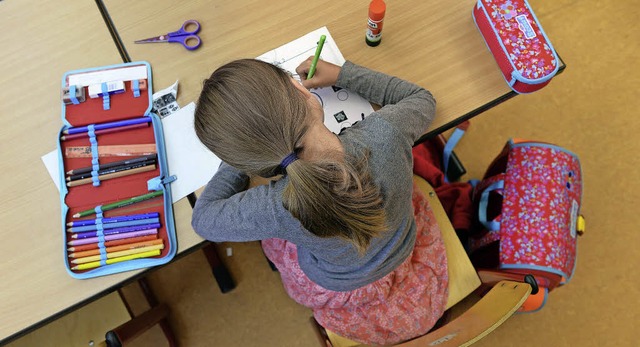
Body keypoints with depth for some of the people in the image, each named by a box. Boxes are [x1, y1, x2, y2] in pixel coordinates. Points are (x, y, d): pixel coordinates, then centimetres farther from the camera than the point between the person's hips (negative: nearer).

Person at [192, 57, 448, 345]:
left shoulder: (276, 208, -39)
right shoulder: (385, 132, -36)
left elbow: (202, 219, -15)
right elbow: (423, 99, -9)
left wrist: (241, 149, -8)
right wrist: (342, 73, -7)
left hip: (347, 297, -2)